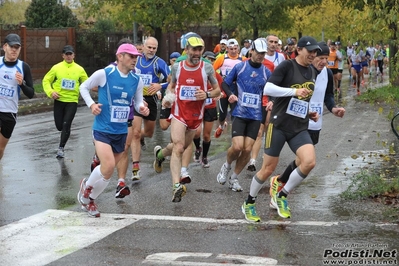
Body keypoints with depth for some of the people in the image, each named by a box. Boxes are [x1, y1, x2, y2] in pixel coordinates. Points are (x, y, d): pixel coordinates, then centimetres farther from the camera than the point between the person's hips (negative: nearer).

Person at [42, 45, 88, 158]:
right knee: (59, 126, 6)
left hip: (72, 101, -1)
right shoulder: (56, 68, -1)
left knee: (66, 125, -10)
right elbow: (46, 81, 5)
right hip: (59, 100, 1)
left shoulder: (79, 69, 1)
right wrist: (50, 92, -11)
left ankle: (61, 148, 2)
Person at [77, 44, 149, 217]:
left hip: (121, 131, 5)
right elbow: (83, 87, 2)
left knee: (108, 170, 12)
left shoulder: (136, 80, 2)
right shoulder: (104, 74, -11)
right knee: (108, 167, -19)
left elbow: (138, 102, 10)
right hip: (103, 129, -5)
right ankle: (87, 186, 12)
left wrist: (142, 109, -13)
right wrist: (91, 104, -13)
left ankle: (89, 199, 33)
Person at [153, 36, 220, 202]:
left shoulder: (207, 68, -4)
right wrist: (168, 96, -3)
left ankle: (160, 153, 48)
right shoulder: (177, 67, 0)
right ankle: (177, 187, -20)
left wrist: (207, 94, -17)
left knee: (183, 147, 17)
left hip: (196, 115, 2)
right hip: (178, 112, -2)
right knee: (178, 147, -17)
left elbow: (217, 90, 4)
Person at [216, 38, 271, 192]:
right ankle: (226, 166, 18)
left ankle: (234, 178, 18)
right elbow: (225, 83, 5)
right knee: (237, 146, -15)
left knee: (247, 150, -1)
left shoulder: (267, 72, 4)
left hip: (256, 116, 2)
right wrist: (230, 94, -14)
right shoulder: (239, 67, -1)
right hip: (240, 114, -2)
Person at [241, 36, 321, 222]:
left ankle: (281, 197, 4)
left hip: (300, 128, 6)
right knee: (268, 169, 1)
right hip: (279, 124, -6)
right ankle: (249, 203, 25)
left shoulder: (312, 73, 14)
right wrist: (294, 91, -25)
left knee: (309, 162, -17)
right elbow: (267, 89, -20)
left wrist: (310, 113, 11)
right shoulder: (286, 66, -9)